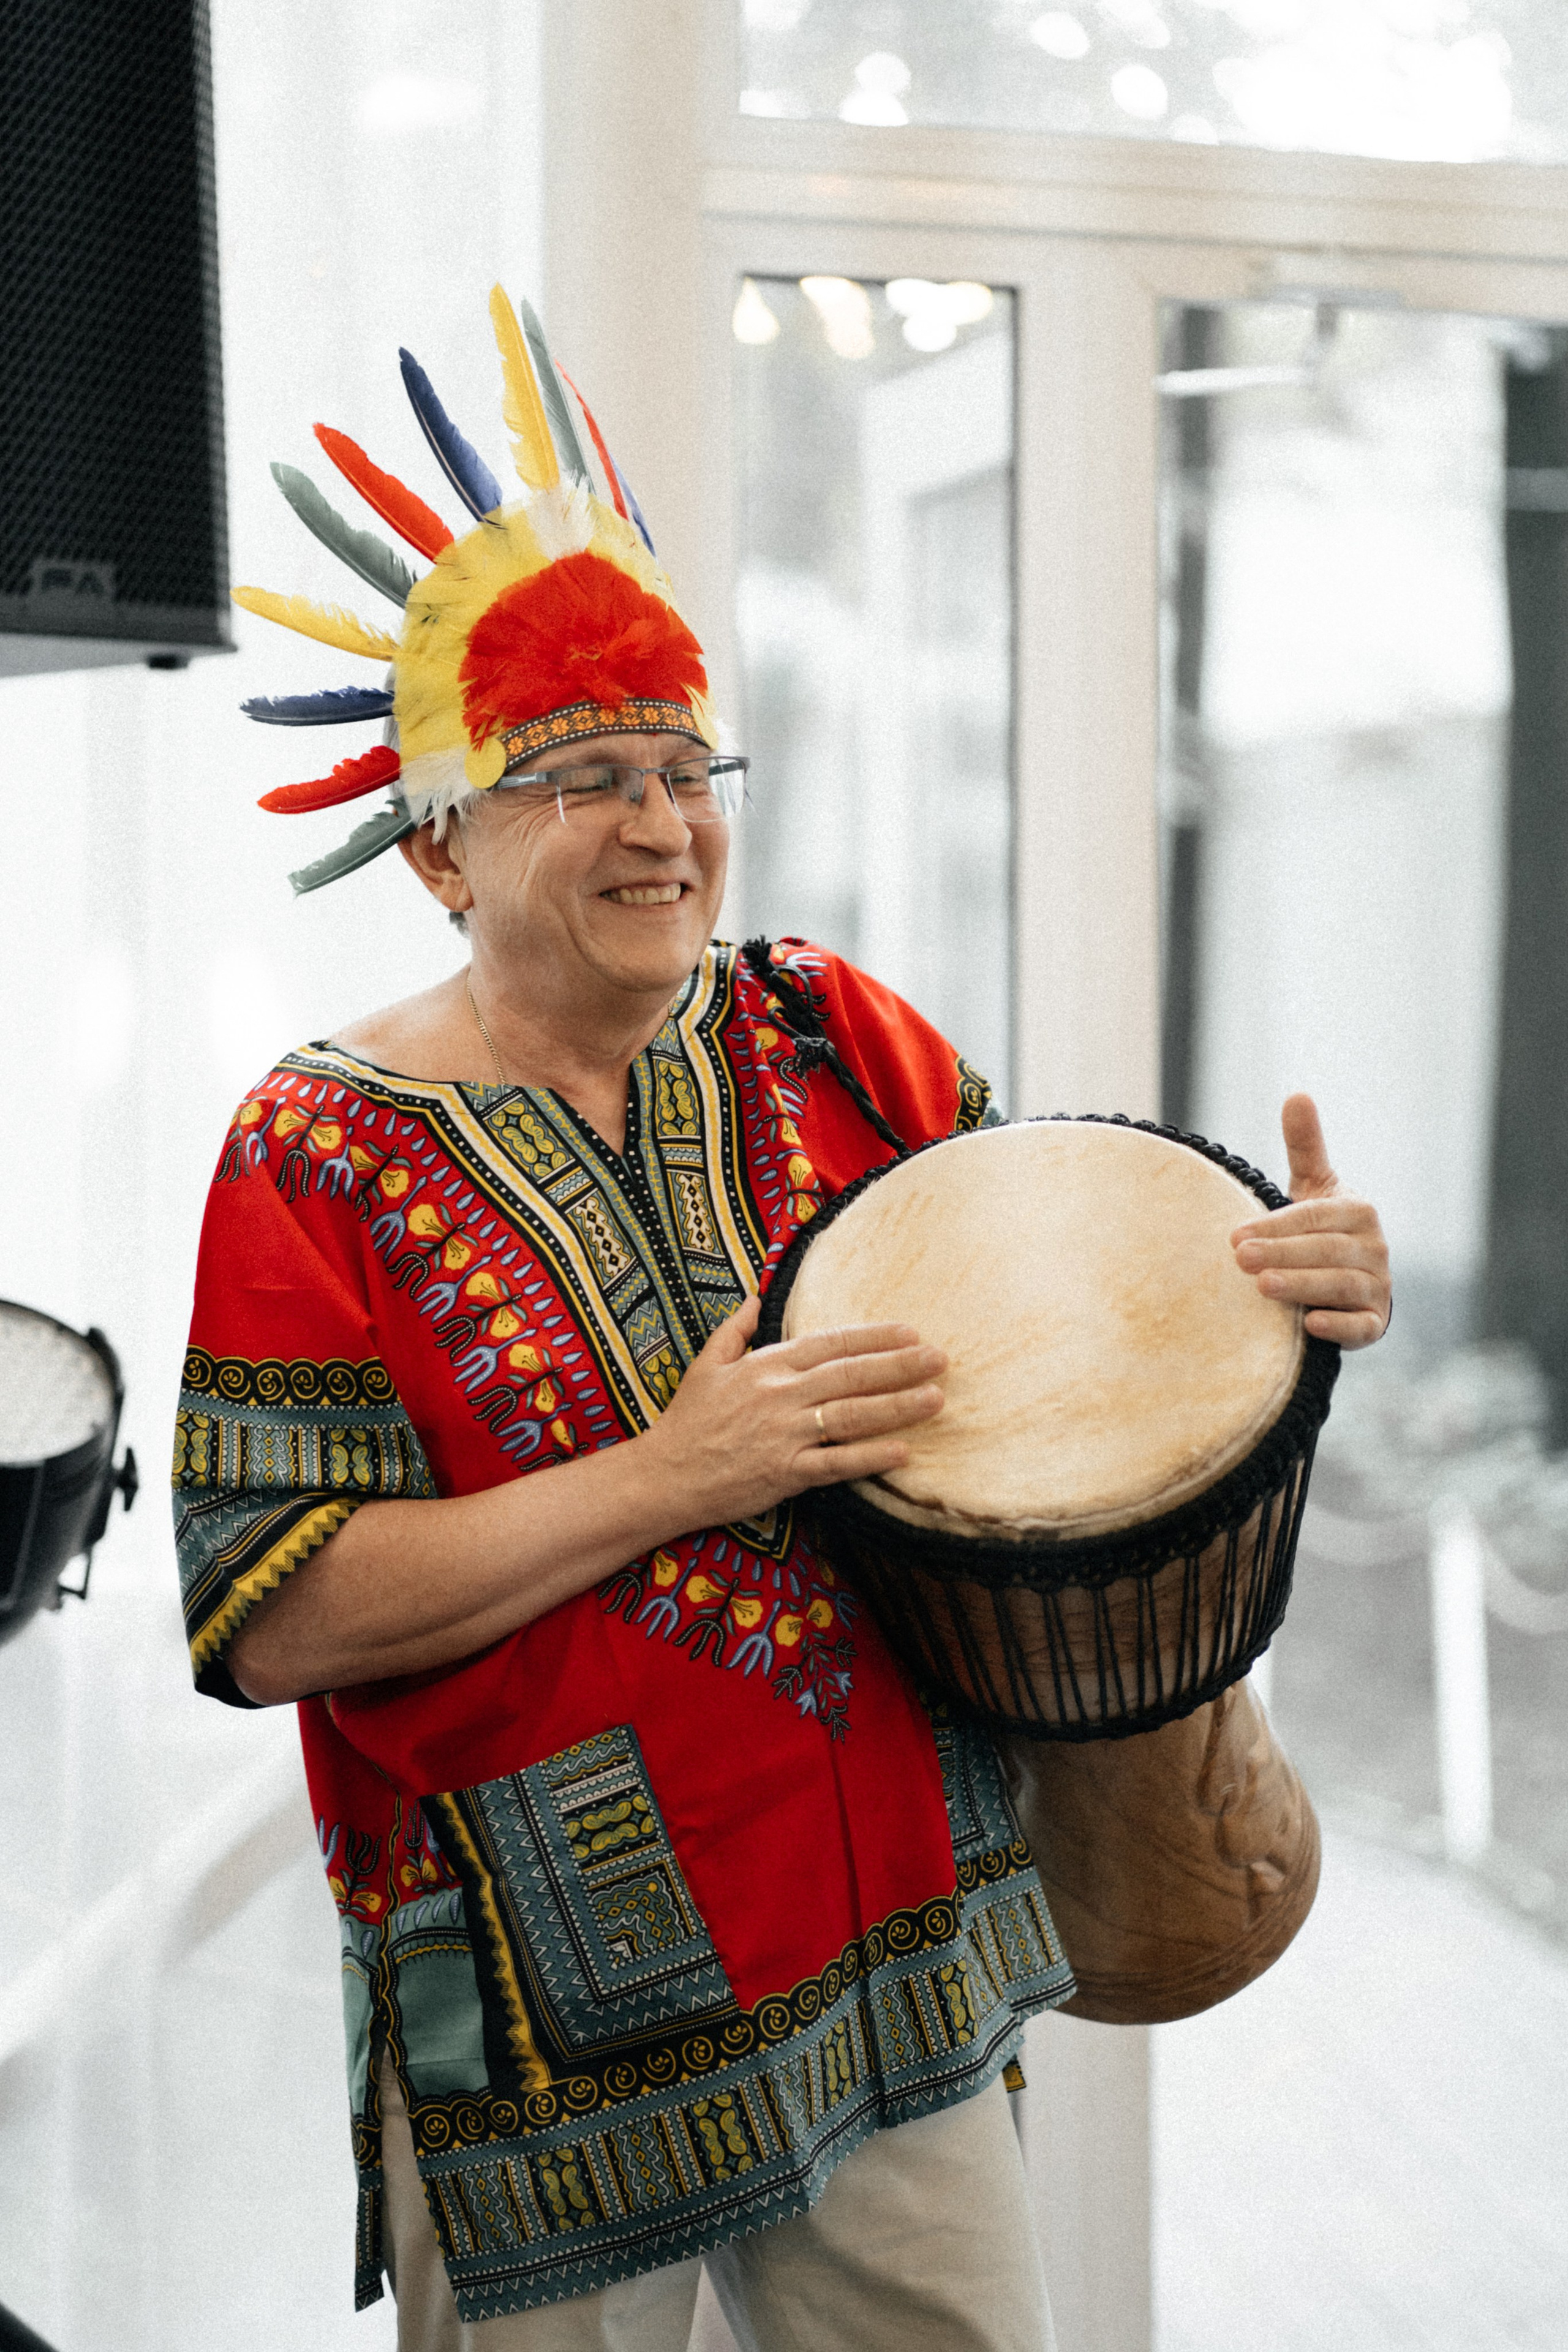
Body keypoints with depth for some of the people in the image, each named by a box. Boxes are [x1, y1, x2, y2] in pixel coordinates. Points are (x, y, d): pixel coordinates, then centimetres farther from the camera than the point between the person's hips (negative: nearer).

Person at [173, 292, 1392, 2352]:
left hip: (903, 1967, 4)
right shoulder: (326, 1155, -11)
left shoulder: (832, 1041, 2)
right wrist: (669, 1478, -22)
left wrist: (1284, 1278, -9)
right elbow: (272, 1619, -17)